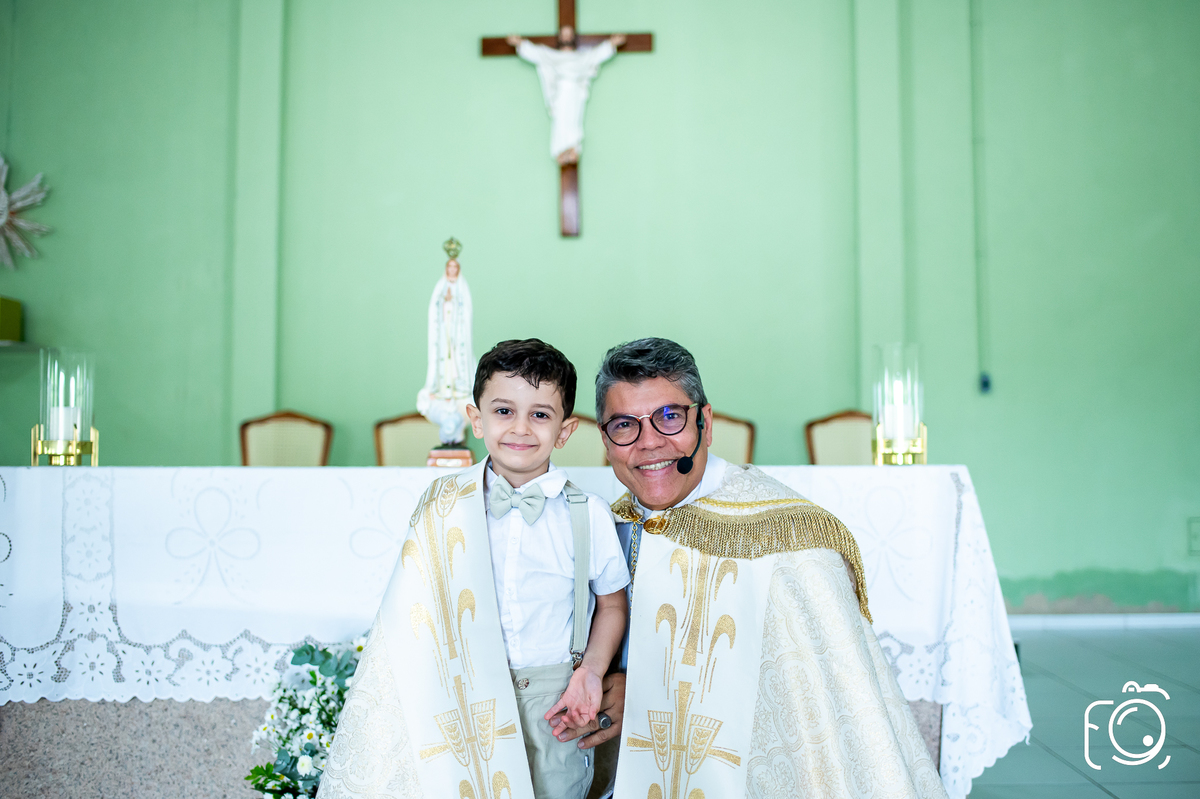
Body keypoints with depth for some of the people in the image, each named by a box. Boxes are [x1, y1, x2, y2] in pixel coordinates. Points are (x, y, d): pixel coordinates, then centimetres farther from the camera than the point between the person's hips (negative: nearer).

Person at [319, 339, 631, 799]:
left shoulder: (589, 516, -8)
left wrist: (590, 671, -8)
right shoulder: (443, 510, -4)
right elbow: (414, 611, 4)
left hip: (552, 707, 0)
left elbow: (612, 605, 5)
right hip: (464, 702, 1)